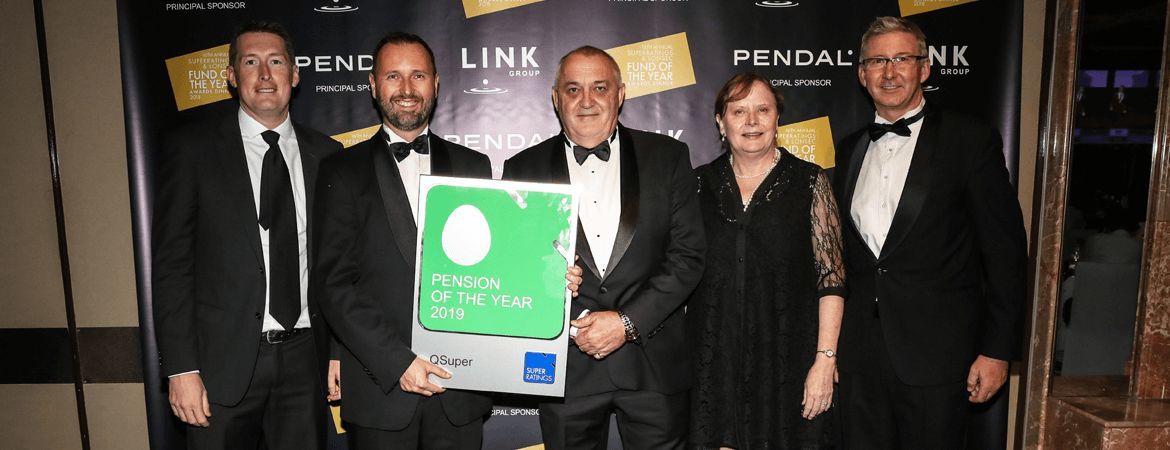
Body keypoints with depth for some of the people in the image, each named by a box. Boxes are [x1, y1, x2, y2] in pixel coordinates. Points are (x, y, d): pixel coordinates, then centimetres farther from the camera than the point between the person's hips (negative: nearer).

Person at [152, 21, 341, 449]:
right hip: (224, 362, -2)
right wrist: (181, 368, -9)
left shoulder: (325, 153, 5)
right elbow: (170, 263, -4)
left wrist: (340, 351, 4)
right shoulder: (192, 148, -2)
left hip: (305, 356, 2)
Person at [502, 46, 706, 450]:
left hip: (653, 362, 0)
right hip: (565, 366, 1)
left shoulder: (668, 158, 2)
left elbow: (688, 256, -3)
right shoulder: (524, 169, 3)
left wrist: (628, 321, -12)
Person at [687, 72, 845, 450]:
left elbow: (831, 278, -3)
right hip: (713, 363, 2)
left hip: (788, 362, -1)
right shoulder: (700, 183, 6)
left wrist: (825, 359, -9)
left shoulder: (809, 182, 1)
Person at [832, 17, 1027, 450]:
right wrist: (829, 343, 11)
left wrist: (997, 350, -8)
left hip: (937, 353, -4)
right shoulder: (848, 149, 10)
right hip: (860, 353, 4)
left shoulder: (972, 141, -4)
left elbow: (1005, 252, -5)